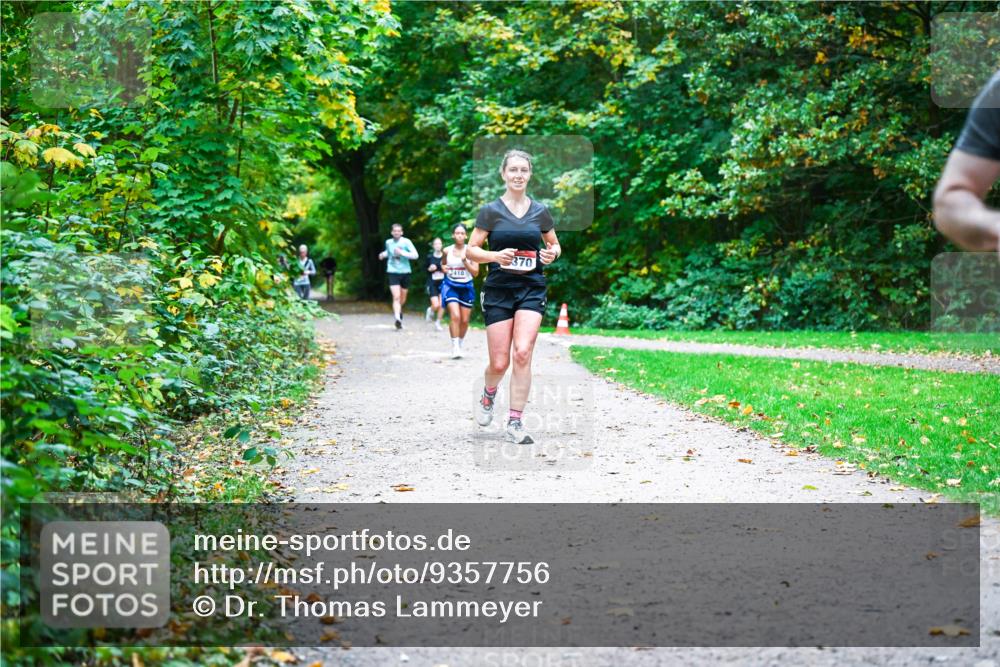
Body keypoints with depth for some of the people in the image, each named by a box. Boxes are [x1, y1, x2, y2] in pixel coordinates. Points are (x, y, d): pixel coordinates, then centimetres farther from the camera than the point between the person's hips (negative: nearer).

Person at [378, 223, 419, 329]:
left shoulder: (406, 242, -6)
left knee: (403, 298, 17)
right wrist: (384, 254, 5)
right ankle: (397, 319, -21)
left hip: (405, 272, 0)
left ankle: (399, 310, 48)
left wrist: (402, 253, -23)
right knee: (396, 297, -16)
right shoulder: (388, 242, 4)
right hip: (393, 272, 0)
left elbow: (415, 255, -13)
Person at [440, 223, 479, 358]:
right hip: (451, 286, -1)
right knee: (455, 316, -19)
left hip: (466, 288, 1)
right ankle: (455, 347, -15)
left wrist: (464, 261, -20)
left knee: (465, 320, 7)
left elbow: (475, 273, -7)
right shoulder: (447, 251, 0)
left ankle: (460, 344, 29)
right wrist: (444, 269, -5)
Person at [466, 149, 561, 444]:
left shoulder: (540, 211, 6)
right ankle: (488, 395, 35)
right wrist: (495, 256, -18)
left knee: (522, 353, -16)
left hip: (532, 289, 1)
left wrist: (552, 254, -4)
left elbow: (554, 244, 20)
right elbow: (471, 250, 0)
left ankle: (515, 423, -8)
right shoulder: (490, 211, 0)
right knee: (499, 363, -1)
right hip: (498, 290, -1)